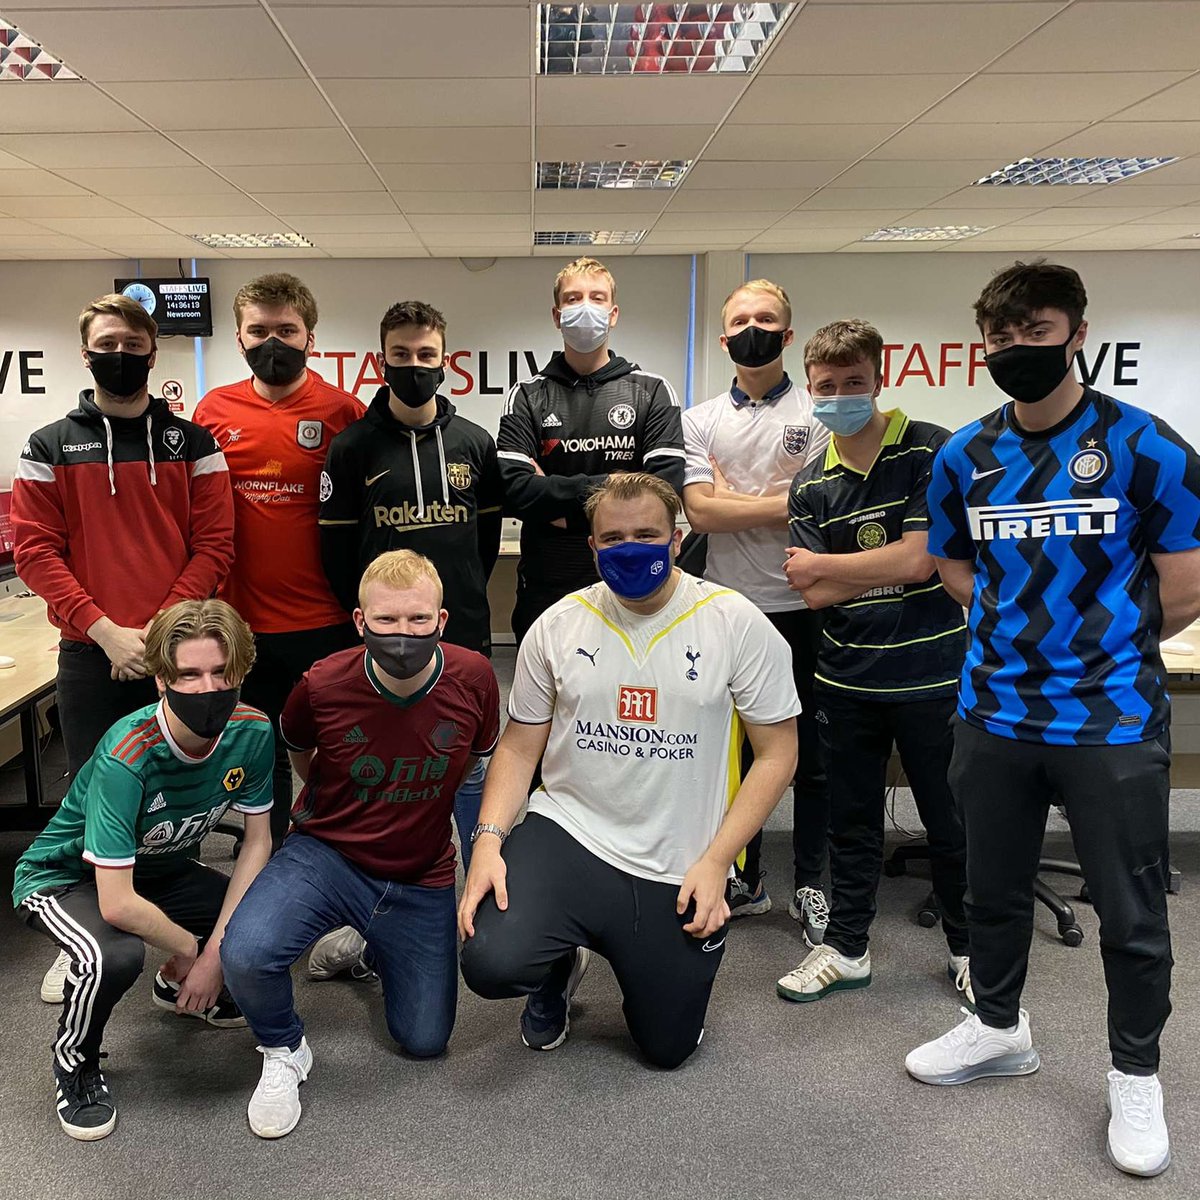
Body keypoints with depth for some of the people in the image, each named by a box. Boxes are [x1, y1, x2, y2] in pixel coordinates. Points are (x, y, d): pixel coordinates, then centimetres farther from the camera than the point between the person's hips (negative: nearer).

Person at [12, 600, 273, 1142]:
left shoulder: (251, 732, -20)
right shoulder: (126, 758, -36)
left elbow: (257, 843, -9)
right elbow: (117, 903, -36)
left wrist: (214, 953, -16)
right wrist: (190, 948, -19)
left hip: (161, 869, 5)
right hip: (65, 877, -5)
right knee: (115, 956, -37)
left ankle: (180, 988, 19)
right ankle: (75, 1065, -2)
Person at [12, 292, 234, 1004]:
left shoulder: (192, 444, 5)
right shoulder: (52, 448, 6)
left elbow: (213, 545, -2)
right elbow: (35, 549, -1)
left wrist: (160, 629, -13)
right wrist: (105, 631, -13)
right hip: (90, 653, 0)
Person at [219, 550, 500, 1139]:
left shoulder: (473, 678, -17)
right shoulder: (321, 686, -19)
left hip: (421, 878, 2)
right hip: (327, 853, -2)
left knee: (424, 1040, 9)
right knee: (246, 954, -31)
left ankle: (366, 948, 39)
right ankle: (284, 1052, 4)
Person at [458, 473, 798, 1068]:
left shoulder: (737, 623, -8)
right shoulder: (559, 624, -1)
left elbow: (776, 753, -5)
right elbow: (519, 746, 5)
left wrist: (714, 863, -12)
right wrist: (489, 838, -11)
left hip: (679, 868, 0)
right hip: (567, 834, 1)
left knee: (668, 1048, 9)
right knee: (490, 965, -24)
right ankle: (561, 964, 14)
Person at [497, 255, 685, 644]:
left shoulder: (652, 391, 3)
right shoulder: (527, 396, 4)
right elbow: (514, 491, -10)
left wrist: (558, 501, -11)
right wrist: (605, 485, -14)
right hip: (546, 588, 1)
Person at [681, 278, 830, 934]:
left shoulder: (818, 414, 2)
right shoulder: (699, 420, 7)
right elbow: (700, 511, -7)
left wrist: (733, 498, -10)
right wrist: (784, 501, -11)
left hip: (802, 606, -1)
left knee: (810, 752, 7)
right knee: (734, 748, 12)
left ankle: (809, 884, 23)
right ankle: (744, 879, 27)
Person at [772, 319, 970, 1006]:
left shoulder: (932, 452, -8)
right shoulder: (811, 485, 5)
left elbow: (918, 561, -18)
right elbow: (817, 596, -3)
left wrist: (822, 565, -8)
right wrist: (887, 566, -15)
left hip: (932, 672, -4)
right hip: (848, 679, 4)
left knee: (951, 820, 11)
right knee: (852, 821, 15)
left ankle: (969, 948, 32)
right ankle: (847, 948, 32)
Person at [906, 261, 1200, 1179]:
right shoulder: (965, 457, 2)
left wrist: (1105, 645, 5)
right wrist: (1020, 629, 3)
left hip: (1114, 723, -3)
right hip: (994, 716, 4)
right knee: (994, 888, 18)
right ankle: (1000, 1028, 41)